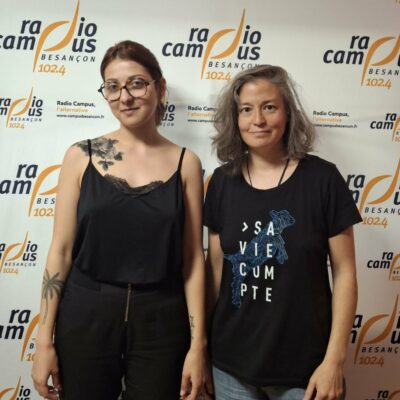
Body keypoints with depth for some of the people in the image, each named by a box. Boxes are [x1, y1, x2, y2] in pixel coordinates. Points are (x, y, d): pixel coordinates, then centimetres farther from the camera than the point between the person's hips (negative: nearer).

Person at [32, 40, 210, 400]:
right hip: (85, 316, 0)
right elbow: (61, 250, -1)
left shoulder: (185, 163, -1)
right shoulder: (82, 156, -1)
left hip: (161, 321, 0)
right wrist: (45, 340, -2)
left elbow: (193, 259, -1)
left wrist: (197, 343, -3)